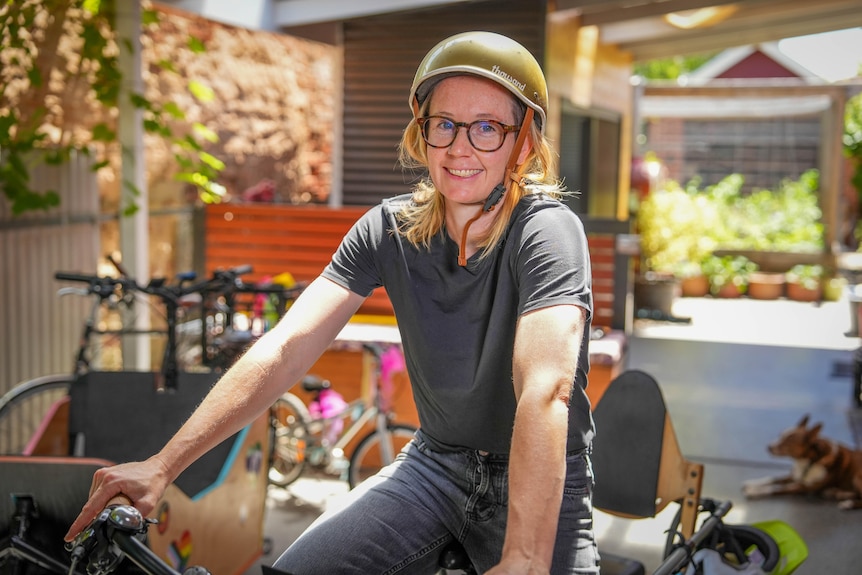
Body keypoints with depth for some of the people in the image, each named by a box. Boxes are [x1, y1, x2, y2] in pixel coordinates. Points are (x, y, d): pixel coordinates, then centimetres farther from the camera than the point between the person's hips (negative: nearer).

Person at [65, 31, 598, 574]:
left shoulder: (546, 230, -21)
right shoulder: (390, 228, -7)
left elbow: (546, 390, -36)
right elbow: (285, 348, -15)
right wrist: (163, 465, -24)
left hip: (543, 479, -2)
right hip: (435, 462, 3)